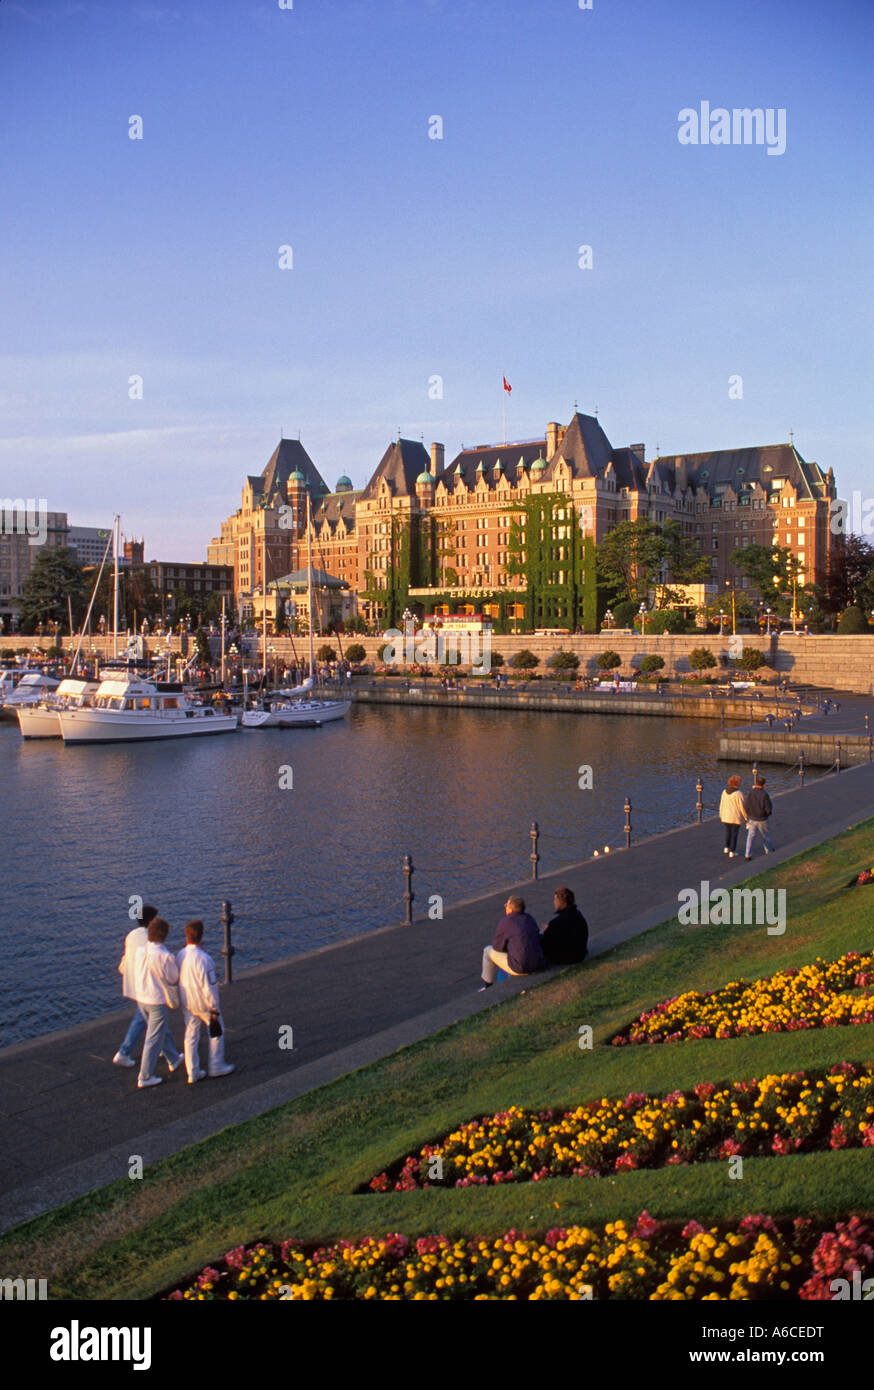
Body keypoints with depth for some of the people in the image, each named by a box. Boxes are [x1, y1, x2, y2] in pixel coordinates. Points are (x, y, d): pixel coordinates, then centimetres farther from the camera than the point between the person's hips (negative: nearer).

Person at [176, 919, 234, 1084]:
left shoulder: (180, 955, -6)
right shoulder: (203, 959, -26)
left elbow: (177, 979, 5)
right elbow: (208, 986, -22)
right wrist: (214, 1010, -15)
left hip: (187, 1001, 6)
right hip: (203, 1002, -6)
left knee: (191, 1035, 13)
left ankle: (192, 1073, 19)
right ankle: (216, 1066, 23)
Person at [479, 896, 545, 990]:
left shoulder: (505, 922, -11)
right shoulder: (529, 919, 8)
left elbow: (496, 946, -2)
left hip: (520, 968, -7)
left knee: (488, 951, 16)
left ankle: (488, 987, 31)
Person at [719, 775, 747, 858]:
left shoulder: (725, 792, -3)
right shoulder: (739, 793, -18)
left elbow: (722, 804, 4)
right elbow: (742, 807, -15)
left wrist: (721, 815, 16)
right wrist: (746, 817, -2)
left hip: (726, 816, 5)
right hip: (736, 817, -5)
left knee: (728, 832, 24)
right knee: (734, 834, 8)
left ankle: (726, 848, 30)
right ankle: (732, 852, 11)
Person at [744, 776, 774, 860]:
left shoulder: (751, 793, -11)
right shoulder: (765, 795, -19)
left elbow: (746, 806, -6)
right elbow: (769, 809, -17)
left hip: (752, 819, 2)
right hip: (762, 820, -2)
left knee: (751, 837, 5)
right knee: (766, 836, 19)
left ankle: (748, 855, -3)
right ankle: (769, 851, 38)